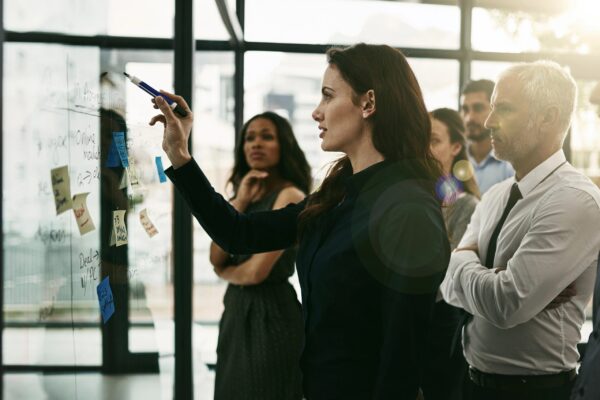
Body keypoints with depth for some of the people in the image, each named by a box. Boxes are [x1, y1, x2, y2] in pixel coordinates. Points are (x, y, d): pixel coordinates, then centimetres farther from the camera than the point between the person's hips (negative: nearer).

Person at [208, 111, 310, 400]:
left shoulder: (290, 195, -13)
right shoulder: (247, 194, 11)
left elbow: (257, 271, -20)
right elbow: (216, 258, 1)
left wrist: (225, 272, 2)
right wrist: (239, 203, -7)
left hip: (270, 314, -8)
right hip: (237, 311, 8)